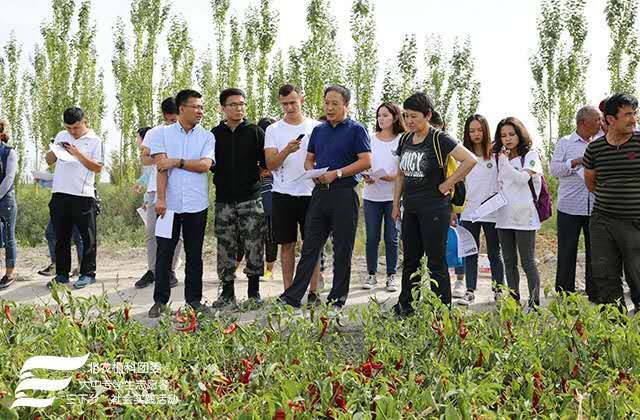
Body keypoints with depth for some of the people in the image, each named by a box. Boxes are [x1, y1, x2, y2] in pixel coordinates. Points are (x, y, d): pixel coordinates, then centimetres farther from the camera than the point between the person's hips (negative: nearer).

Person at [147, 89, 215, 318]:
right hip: (169, 204, -1)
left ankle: (194, 299, 18)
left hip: (197, 205, 1)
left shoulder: (207, 137, 7)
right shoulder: (162, 133, 3)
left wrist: (177, 162, -11)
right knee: (164, 253, 3)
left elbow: (205, 164, -9)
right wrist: (161, 198, -14)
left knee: (194, 254, 9)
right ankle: (160, 300, 12)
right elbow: (161, 166, -7)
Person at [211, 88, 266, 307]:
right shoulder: (215, 134, 10)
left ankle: (254, 292, 10)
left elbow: (266, 162, 3)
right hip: (224, 200, 2)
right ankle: (227, 293, 14)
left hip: (251, 198, -1)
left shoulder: (255, 131, 5)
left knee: (254, 247, -2)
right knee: (225, 248, 4)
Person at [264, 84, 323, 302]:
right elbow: (270, 164, -4)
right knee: (287, 245, 7)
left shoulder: (316, 127, 4)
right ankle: (288, 291, 15)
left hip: (311, 194, -1)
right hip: (283, 194, 1)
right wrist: (286, 151, -22)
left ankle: (313, 291, 10)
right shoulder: (273, 130, 4)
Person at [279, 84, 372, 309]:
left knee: (342, 250, 4)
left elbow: (366, 162, -11)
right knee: (310, 246, 4)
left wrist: (336, 174, -17)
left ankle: (337, 299, 12)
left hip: (344, 195, -5)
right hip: (320, 193, 5)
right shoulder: (318, 130, 15)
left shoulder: (356, 130, -3)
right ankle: (293, 295, 4)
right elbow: (309, 160, 20)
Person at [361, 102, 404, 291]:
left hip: (393, 196, -2)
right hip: (371, 195, 2)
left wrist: (390, 177, -20)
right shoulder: (370, 139, 6)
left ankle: (391, 276, 14)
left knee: (391, 238, 3)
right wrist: (365, 177, -13)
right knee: (372, 238, 5)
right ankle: (371, 274, 17)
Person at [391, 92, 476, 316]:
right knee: (410, 259, 14)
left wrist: (447, 185, -16)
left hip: (434, 208, -7)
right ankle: (405, 306, 24)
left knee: (436, 261, -1)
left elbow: (470, 160, -21)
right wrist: (396, 204, 15)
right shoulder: (406, 141, 10)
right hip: (410, 208, 7)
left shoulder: (439, 139, -12)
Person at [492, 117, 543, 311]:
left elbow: (523, 177, -17)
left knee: (527, 262, -4)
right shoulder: (500, 157, 15)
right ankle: (513, 300, 17)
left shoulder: (530, 155, -1)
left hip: (524, 216, -6)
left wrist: (504, 162, -12)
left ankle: (534, 302, 1)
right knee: (509, 262, 9)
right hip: (503, 216, 6)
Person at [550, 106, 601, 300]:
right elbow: (554, 169, -4)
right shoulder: (565, 143, 4)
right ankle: (564, 296, 12)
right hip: (569, 208, -3)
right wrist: (576, 162, -13)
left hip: (596, 208, 3)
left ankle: (594, 295, 18)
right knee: (567, 253, 3)